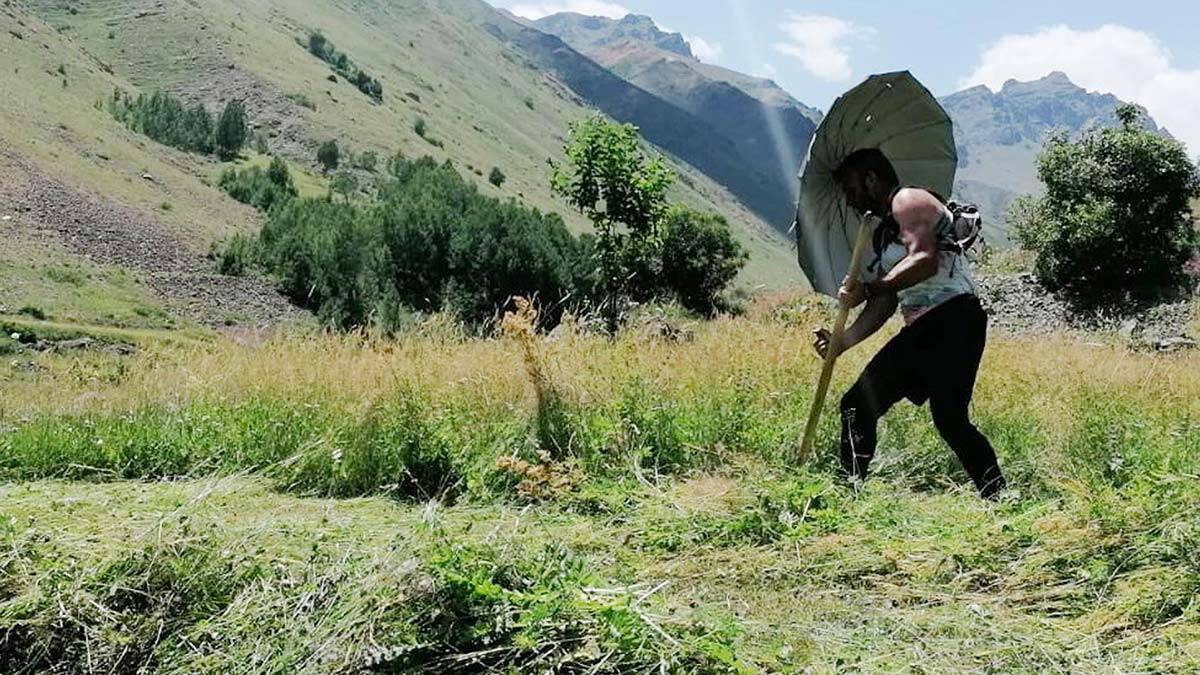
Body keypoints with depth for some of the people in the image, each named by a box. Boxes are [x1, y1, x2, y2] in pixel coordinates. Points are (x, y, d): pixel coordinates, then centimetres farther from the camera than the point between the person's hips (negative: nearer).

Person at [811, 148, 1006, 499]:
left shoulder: (909, 200, -1)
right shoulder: (882, 232, 26)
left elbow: (924, 259, -19)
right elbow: (885, 305, 23)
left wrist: (868, 289, -17)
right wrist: (843, 341, 12)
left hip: (953, 317, -10)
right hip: (919, 329, 10)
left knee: (950, 420, -20)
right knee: (858, 405, 6)